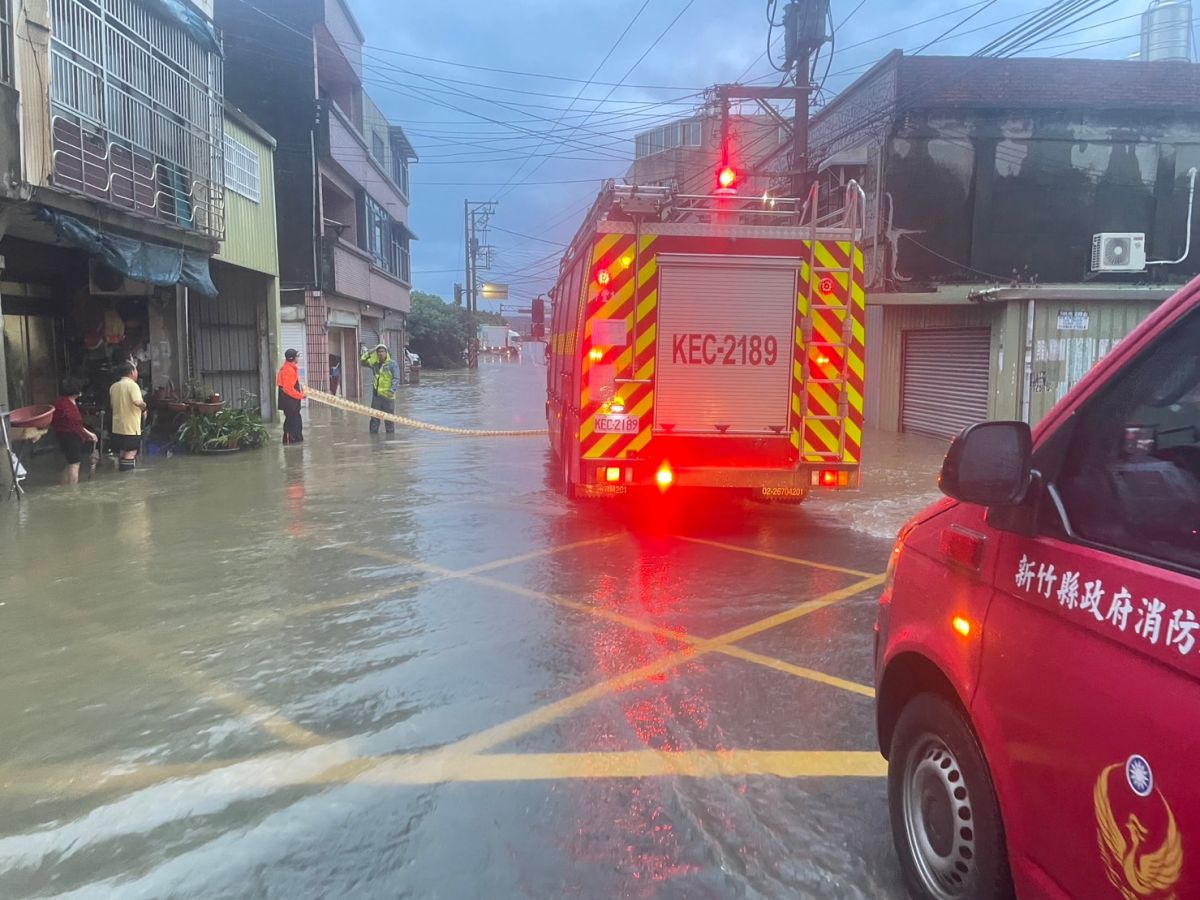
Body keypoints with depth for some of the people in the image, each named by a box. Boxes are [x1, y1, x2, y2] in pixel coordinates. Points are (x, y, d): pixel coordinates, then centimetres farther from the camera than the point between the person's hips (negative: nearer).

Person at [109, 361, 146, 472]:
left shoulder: (113, 387, 10)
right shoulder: (132, 385, -13)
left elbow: (112, 404, 20)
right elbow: (138, 402, -28)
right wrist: (144, 406, -8)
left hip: (117, 426, 8)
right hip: (131, 427, -8)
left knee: (123, 453, 15)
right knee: (131, 453, -7)